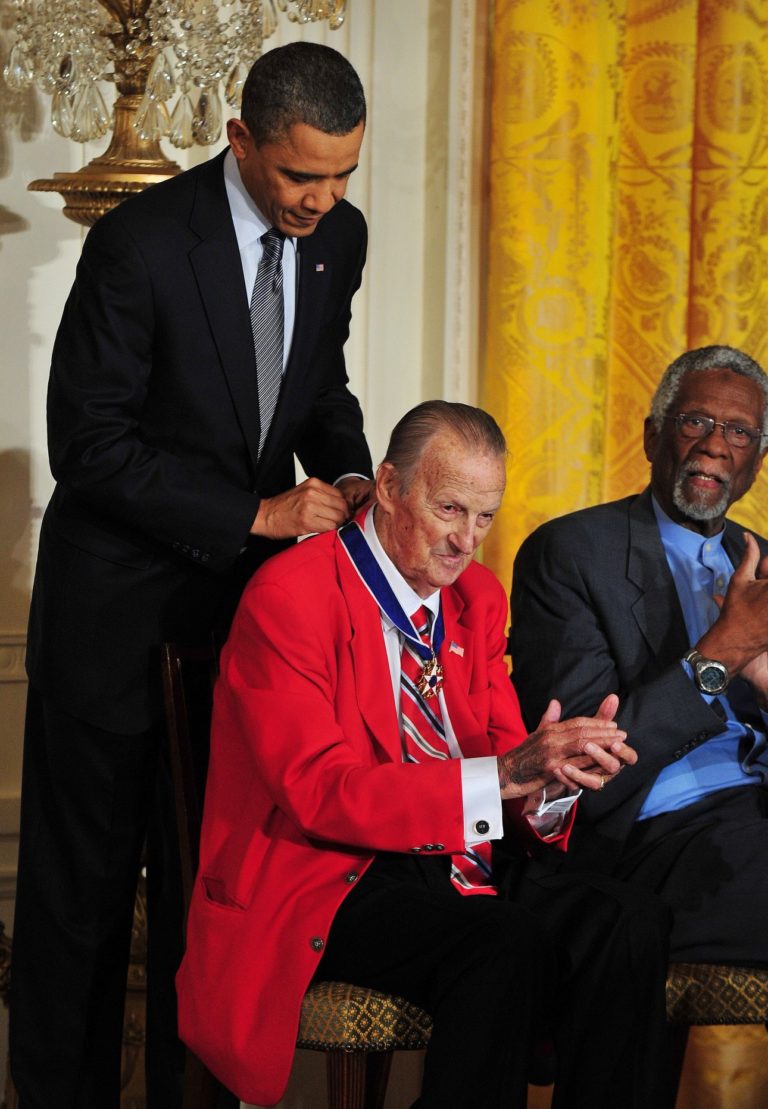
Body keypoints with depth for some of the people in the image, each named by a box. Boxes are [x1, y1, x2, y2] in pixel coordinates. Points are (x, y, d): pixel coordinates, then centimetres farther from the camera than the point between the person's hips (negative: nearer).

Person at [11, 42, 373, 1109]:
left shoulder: (339, 236, 0)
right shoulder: (142, 240, -19)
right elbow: (88, 443, -18)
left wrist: (349, 476, -5)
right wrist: (255, 515, -21)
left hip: (247, 582, 5)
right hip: (118, 596, -5)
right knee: (86, 868, 7)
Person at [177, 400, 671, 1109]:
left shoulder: (479, 597, 15)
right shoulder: (289, 595, -8)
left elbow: (502, 749, 12)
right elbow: (316, 790, -17)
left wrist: (553, 774, -14)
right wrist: (505, 774, -25)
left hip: (461, 876, 6)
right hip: (325, 884, -6)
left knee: (632, 926, -23)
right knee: (508, 942, -33)